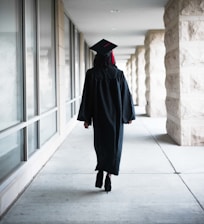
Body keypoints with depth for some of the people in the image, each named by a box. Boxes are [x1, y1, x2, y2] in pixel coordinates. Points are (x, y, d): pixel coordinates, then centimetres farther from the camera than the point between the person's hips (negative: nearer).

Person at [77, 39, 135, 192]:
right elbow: (126, 96, -1)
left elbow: (87, 97, -6)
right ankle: (109, 175, 2)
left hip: (99, 116, 0)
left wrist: (86, 118, -1)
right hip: (116, 116, 0)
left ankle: (101, 171, 6)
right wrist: (129, 115, 9)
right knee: (114, 145, 7)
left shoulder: (91, 74, -6)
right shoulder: (118, 74, -4)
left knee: (101, 144, 18)